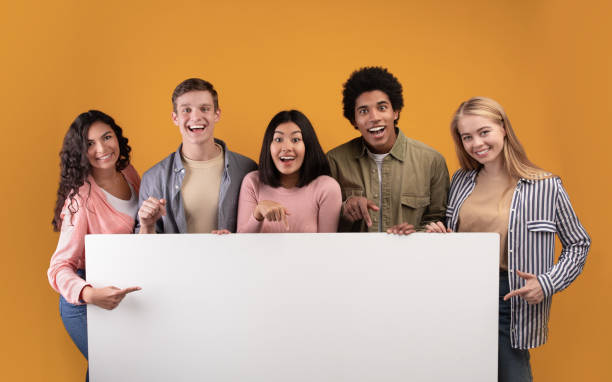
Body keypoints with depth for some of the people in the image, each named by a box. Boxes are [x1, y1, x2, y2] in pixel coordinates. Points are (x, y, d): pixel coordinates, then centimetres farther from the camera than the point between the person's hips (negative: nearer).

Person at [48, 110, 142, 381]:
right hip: (86, 302, -6)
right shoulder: (81, 198, -22)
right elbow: (60, 267, -27)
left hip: (126, 293, 6)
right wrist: (89, 294, -44)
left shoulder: (129, 173, -2)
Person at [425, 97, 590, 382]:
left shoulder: (546, 187, -7)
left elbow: (579, 244, 2)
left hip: (511, 299, -3)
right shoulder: (461, 180, 5)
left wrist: (547, 283, -12)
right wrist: (441, 237, -5)